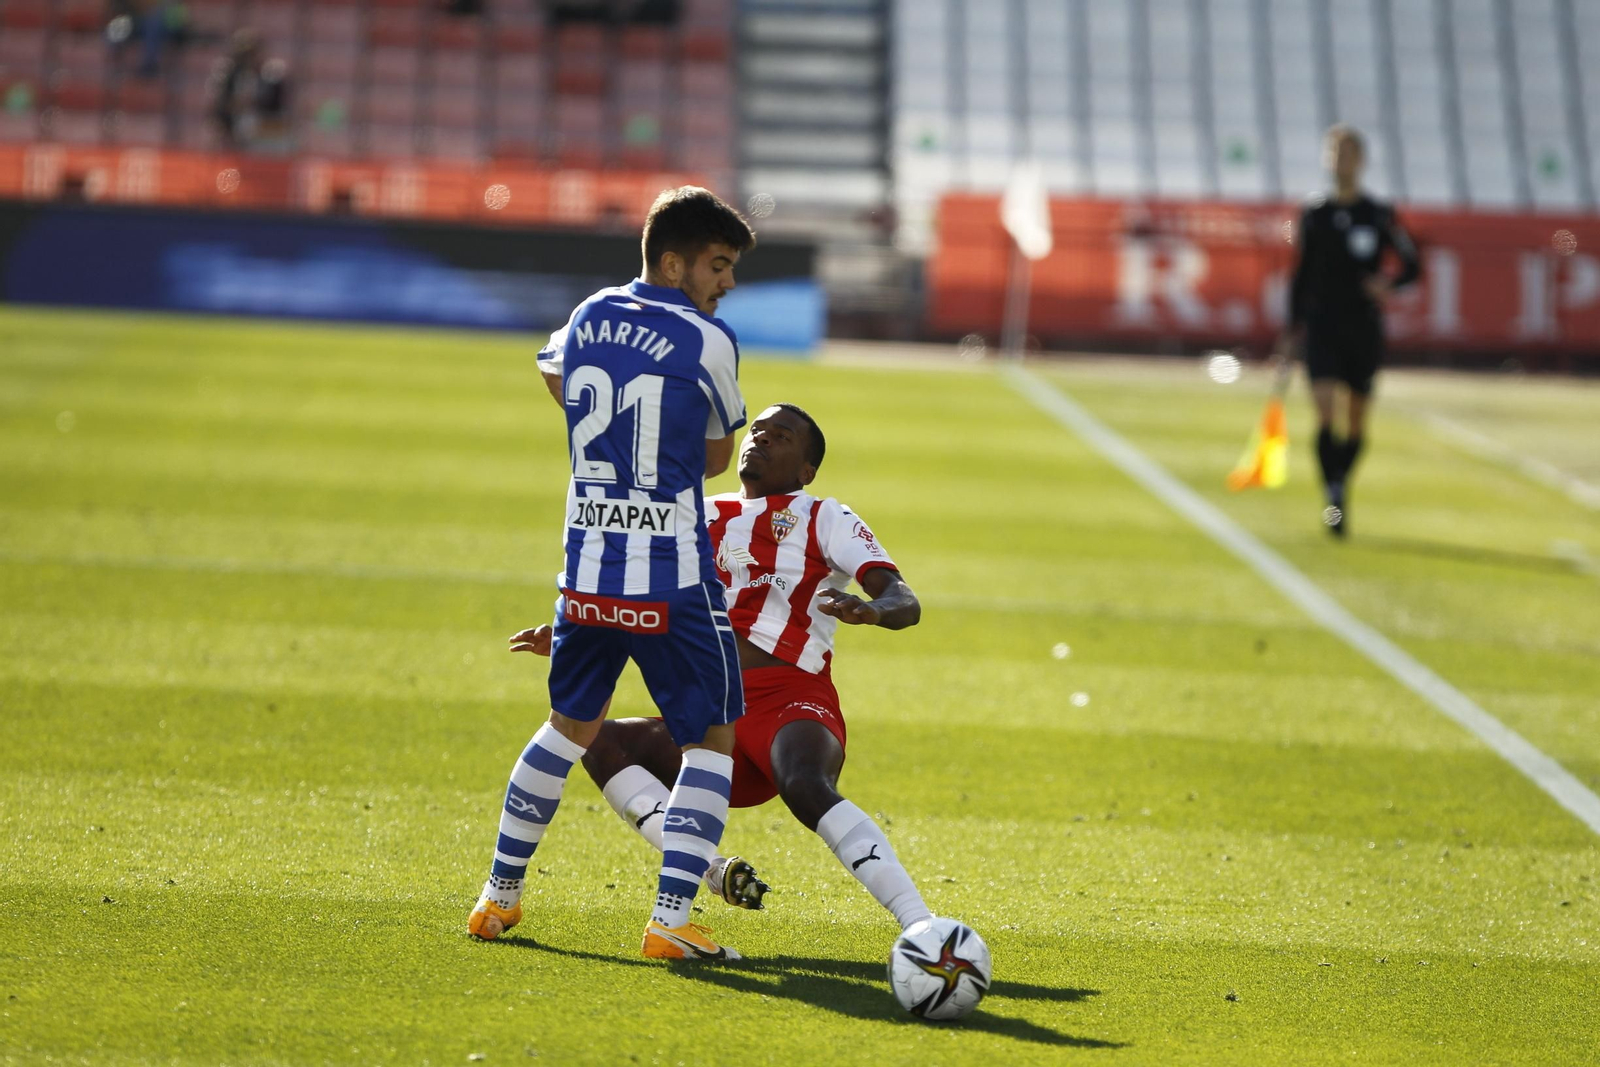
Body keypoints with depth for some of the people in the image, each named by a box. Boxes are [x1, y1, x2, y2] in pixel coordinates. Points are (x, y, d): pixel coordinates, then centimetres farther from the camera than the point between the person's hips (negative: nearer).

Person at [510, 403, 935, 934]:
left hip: (791, 704, -6)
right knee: (598, 740, -15)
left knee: (806, 787, -37)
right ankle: (715, 871, -29)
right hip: (714, 722, 6)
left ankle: (921, 928, -45)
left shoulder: (824, 520, 9)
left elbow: (904, 602, -5)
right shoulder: (701, 518, 23)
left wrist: (869, 609, -29)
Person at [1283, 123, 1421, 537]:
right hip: (1322, 324, 0)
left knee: (1357, 421, 8)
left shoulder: (1380, 216, 1)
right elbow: (1302, 273, 12)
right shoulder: (1314, 214, 5)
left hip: (1365, 328, 1)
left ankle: (1341, 488, 27)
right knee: (1325, 412, -17)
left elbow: (1412, 266, 4)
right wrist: (1294, 325, 9)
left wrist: (1389, 283, -17)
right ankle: (1333, 499, -21)